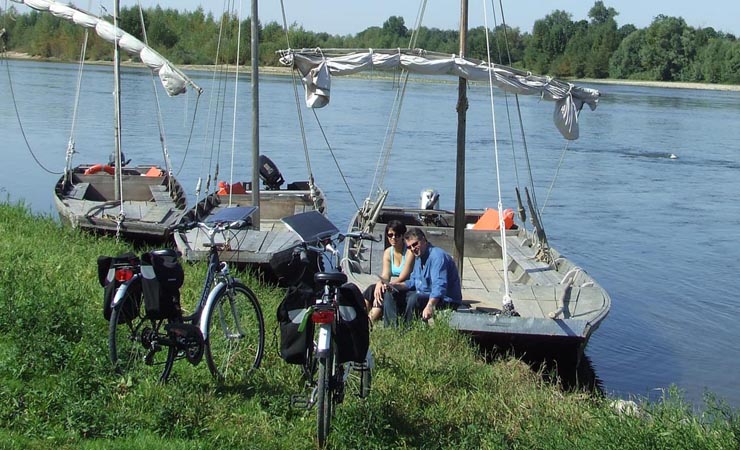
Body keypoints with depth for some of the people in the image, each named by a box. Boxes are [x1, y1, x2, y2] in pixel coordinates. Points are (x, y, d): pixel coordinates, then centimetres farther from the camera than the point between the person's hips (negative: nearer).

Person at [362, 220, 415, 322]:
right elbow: (385, 275, -2)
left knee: (386, 292, -32)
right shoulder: (388, 252, 10)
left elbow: (403, 277, -16)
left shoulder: (410, 251, -10)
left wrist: (387, 285, -29)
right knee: (372, 288, -21)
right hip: (393, 288, 6)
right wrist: (379, 283, -26)